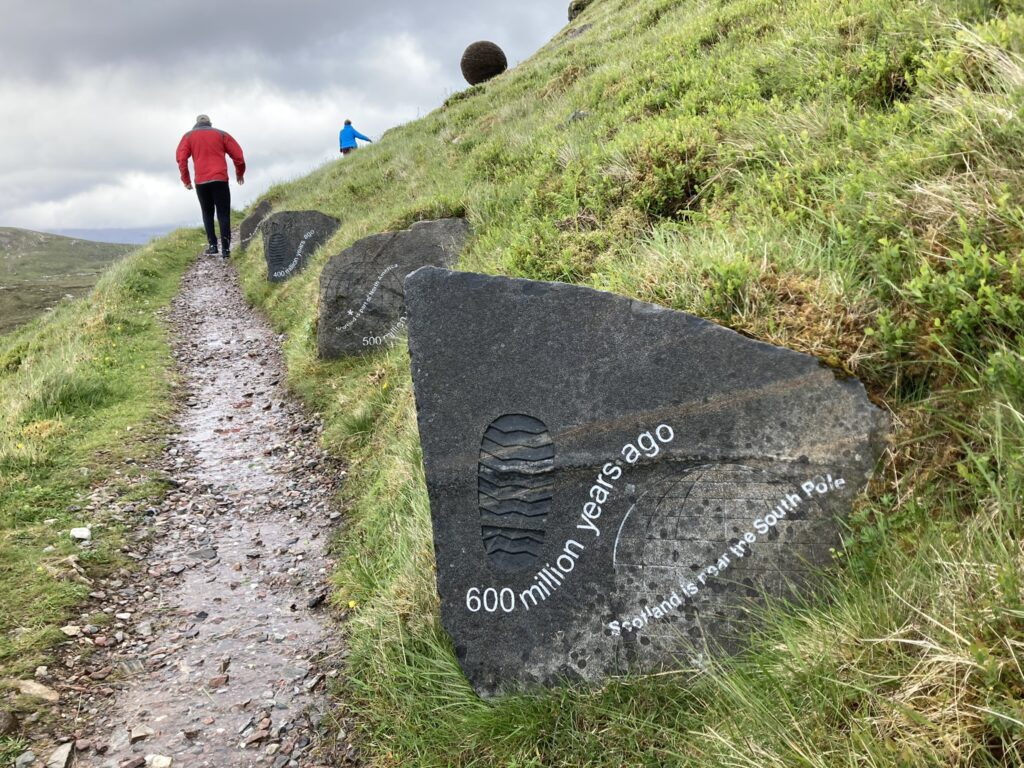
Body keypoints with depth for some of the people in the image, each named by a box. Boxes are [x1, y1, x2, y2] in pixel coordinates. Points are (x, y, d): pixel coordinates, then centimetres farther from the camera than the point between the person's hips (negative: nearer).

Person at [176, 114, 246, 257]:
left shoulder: (188, 136, 12)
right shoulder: (221, 134, 11)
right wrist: (240, 173, 22)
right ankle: (225, 248, -8)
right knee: (223, 214, 1)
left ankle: (213, 245, 4)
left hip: (201, 182, 1)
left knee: (207, 214, 14)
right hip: (220, 180, -1)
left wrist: (186, 179, 9)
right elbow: (238, 155, 7)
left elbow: (181, 159, 1)